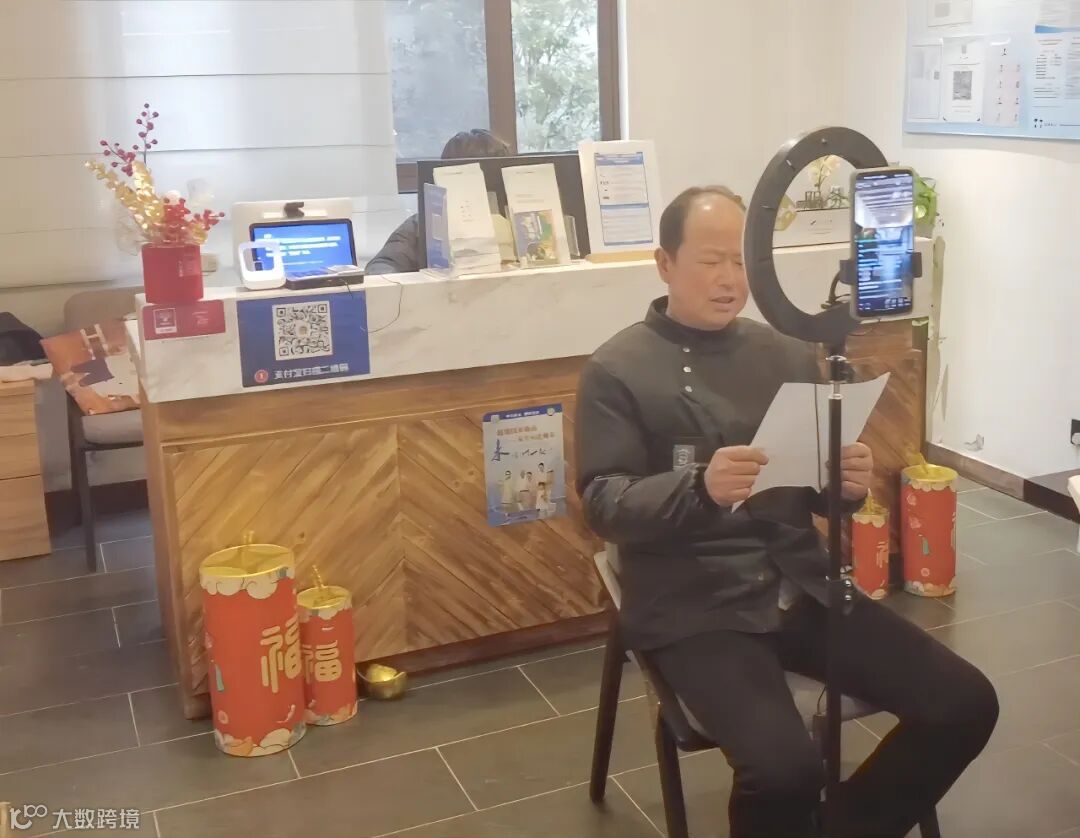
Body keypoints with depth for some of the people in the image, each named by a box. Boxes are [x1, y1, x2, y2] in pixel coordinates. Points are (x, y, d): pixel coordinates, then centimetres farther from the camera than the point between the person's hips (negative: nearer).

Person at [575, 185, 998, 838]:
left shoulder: (788, 356, 12)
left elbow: (818, 489, 15)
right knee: (785, 768, -28)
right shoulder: (617, 371, -2)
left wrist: (850, 485, -9)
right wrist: (700, 488, -28)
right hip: (692, 604, -5)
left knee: (966, 704, -7)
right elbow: (604, 504, -10)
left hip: (800, 584, 5)